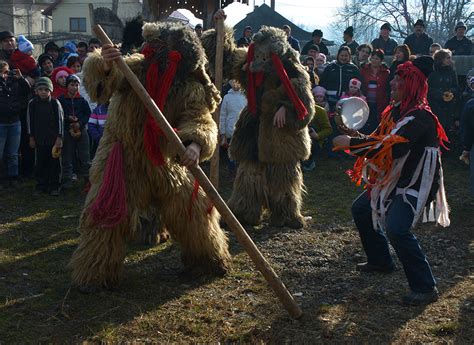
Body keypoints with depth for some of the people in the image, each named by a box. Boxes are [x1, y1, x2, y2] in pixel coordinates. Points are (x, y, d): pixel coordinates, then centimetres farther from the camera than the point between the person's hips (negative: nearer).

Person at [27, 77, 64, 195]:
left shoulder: (55, 103, -6)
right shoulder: (32, 103, 1)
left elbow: (60, 120, -5)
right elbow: (30, 121, 6)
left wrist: (59, 137, -8)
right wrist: (31, 137, 4)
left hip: (54, 139, -2)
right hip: (39, 139, 2)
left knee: (54, 163, 5)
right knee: (41, 163, 9)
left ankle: (54, 186, 13)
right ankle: (41, 185, 19)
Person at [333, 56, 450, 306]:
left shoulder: (420, 116, -24)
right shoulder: (395, 111, 6)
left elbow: (391, 147, -34)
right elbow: (379, 141, 11)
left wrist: (351, 143, -29)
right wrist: (356, 136, -7)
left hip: (415, 183, -10)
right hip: (393, 178, 10)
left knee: (396, 230, -25)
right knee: (361, 209, 18)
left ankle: (425, 288, -12)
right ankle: (380, 261, 35)